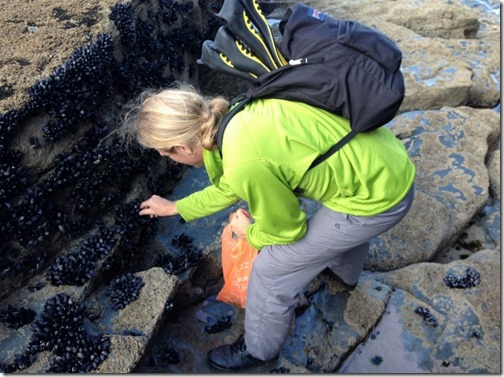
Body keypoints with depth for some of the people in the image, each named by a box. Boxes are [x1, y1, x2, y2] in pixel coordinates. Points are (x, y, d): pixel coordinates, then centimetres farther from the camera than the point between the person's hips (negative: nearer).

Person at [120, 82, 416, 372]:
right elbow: (230, 186, 16)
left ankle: (260, 352, 31)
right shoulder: (237, 117, -2)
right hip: (387, 159, 8)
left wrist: (250, 234, 9)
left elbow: (287, 229, -11)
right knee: (346, 223, 40)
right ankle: (345, 271, 71)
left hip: (377, 196, -8)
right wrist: (176, 207, 27)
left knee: (272, 268, 4)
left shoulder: (246, 164, -29)